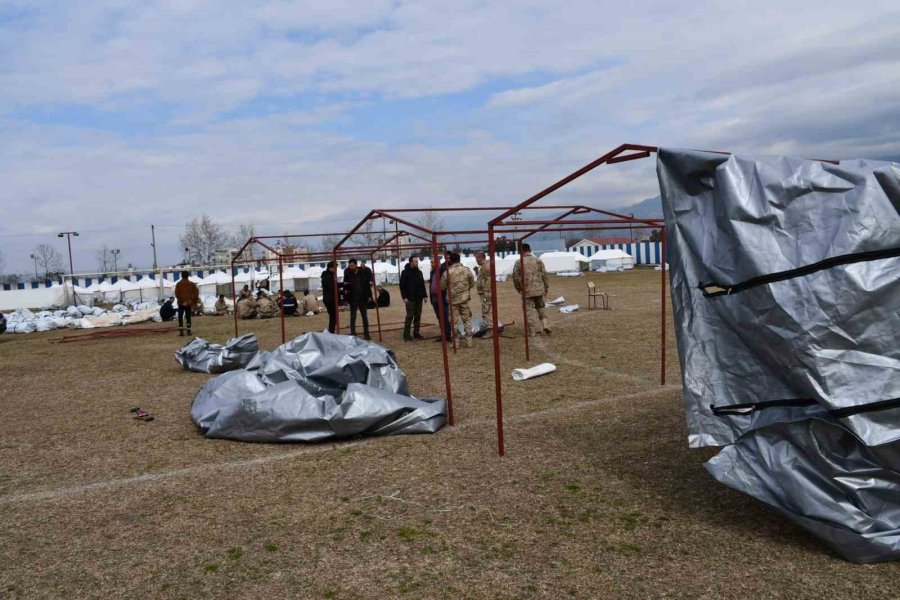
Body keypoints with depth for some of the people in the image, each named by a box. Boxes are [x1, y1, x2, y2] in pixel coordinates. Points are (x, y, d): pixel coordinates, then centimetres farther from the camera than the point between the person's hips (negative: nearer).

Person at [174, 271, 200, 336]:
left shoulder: (178, 284, -1)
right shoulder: (192, 284, 3)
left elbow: (177, 294, -10)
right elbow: (196, 293, 1)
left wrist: (181, 300, -6)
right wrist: (194, 302, 6)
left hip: (181, 303, -2)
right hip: (189, 303, 2)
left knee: (180, 317, 4)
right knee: (188, 316, 8)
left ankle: (181, 331, -6)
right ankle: (189, 331, 4)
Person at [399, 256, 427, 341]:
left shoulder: (419, 272, 12)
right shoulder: (405, 272, -5)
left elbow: (422, 285, 17)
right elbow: (402, 285, -8)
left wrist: (424, 295, 11)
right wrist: (404, 297, -15)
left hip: (419, 298, 6)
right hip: (410, 299, -6)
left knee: (418, 316, 7)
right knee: (410, 316, -6)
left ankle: (416, 333, 15)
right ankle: (406, 334, 0)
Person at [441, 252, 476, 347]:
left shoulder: (447, 272, -12)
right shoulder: (466, 270, -4)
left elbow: (442, 286, -2)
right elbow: (472, 284, 6)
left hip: (453, 300, -2)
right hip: (465, 298, 2)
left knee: (454, 321, 7)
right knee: (467, 319, 12)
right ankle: (469, 341, 12)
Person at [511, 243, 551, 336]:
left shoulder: (519, 262, -3)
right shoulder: (538, 260, 3)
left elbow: (515, 277, -2)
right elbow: (544, 275, 2)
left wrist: (519, 289, 11)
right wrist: (546, 287, 11)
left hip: (526, 291, -3)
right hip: (539, 289, 3)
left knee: (528, 310, 3)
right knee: (540, 308, 18)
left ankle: (535, 330, 0)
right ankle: (545, 325, 6)